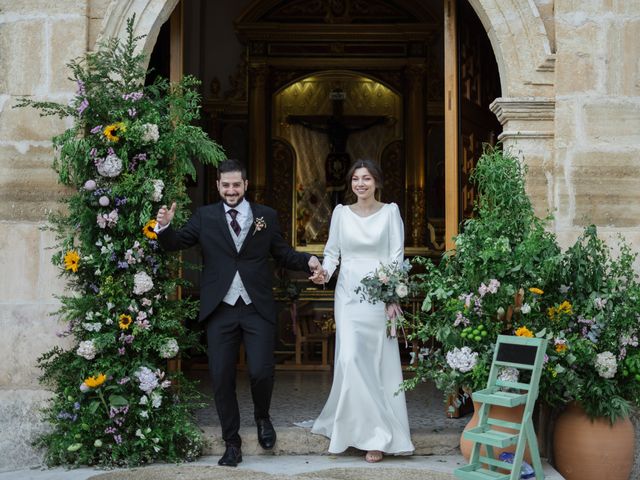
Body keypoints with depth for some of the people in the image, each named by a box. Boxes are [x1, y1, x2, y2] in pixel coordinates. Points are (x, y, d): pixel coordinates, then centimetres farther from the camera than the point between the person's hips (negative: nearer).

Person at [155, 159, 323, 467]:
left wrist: (307, 261, -9)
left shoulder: (266, 216, 6)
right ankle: (232, 442, 23)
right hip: (220, 310, 1)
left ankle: (262, 418, 29)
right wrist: (164, 227, -19)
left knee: (261, 372, -6)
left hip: (258, 309, -1)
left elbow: (283, 253, 9)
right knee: (221, 378, 6)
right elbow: (176, 243, 1)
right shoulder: (205, 216, 6)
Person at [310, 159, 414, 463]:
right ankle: (353, 428, 4)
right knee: (350, 359, -10)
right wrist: (325, 272, -11)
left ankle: (377, 435, 9)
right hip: (348, 293, 2)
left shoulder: (390, 212, 2)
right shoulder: (341, 213, 8)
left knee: (379, 362, -1)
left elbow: (397, 257, -1)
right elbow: (332, 251, 11)